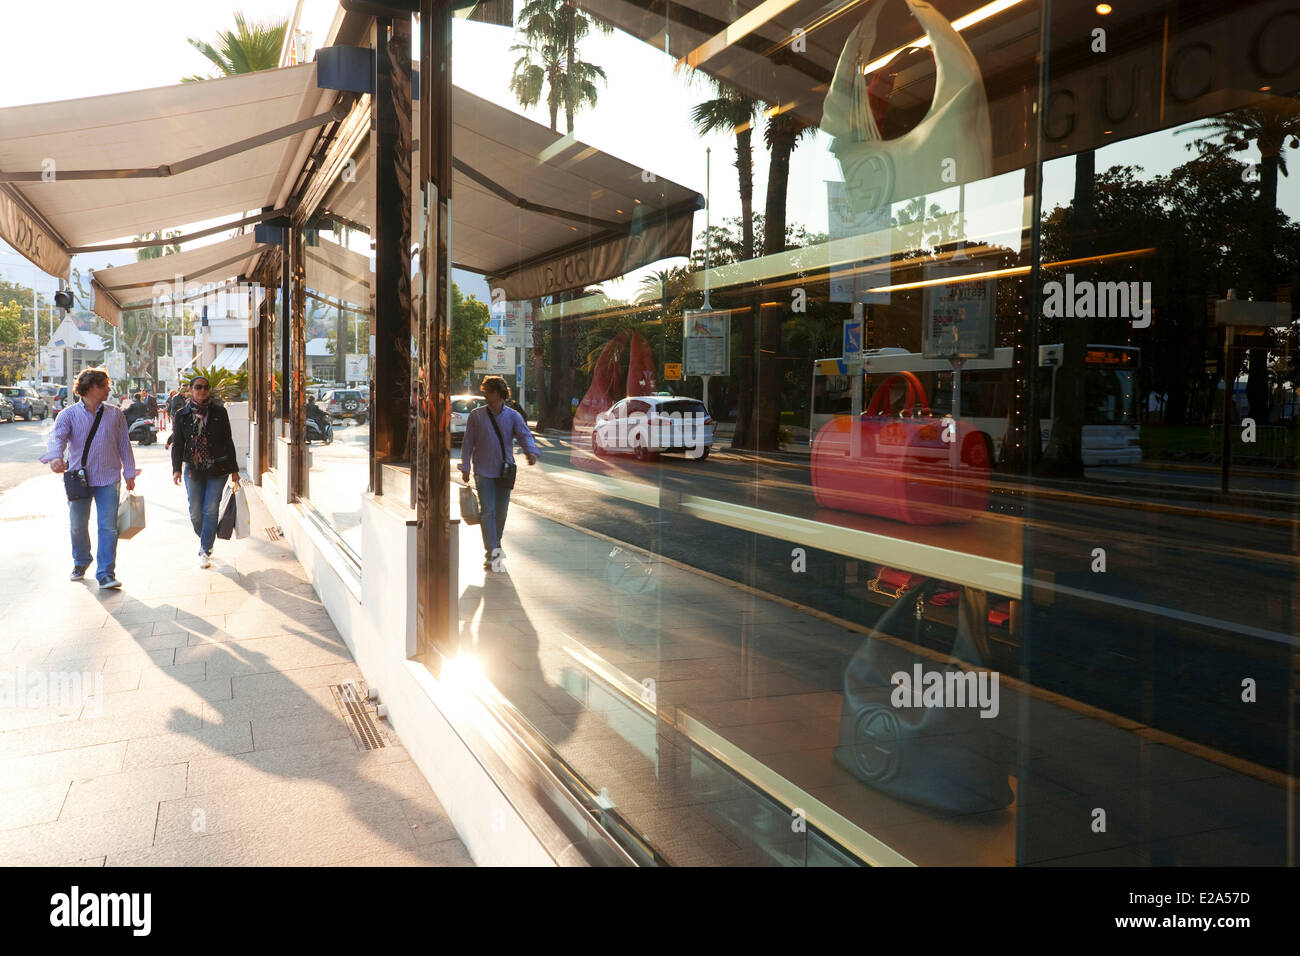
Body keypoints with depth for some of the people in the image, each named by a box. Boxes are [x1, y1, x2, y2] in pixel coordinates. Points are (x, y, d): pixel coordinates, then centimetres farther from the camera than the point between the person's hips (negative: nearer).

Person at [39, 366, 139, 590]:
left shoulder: (115, 415, 4)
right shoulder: (69, 414, -2)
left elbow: (124, 445, 9)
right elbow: (57, 437, -19)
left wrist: (129, 474, 9)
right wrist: (55, 457, -39)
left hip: (108, 480, 0)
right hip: (78, 479, 0)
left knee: (108, 527, -8)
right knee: (78, 526, 13)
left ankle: (106, 574, -5)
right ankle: (80, 563, 37)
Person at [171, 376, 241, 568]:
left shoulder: (219, 412, 3)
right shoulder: (182, 415, 5)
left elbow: (228, 441, 5)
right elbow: (177, 444, 5)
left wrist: (234, 469, 4)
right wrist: (176, 469, -8)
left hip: (217, 469, -1)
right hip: (193, 469, 1)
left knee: (210, 510, -7)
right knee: (195, 512, 5)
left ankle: (205, 551, 2)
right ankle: (205, 541, 32)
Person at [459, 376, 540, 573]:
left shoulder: (513, 416, 2)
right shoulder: (476, 416, 0)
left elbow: (525, 434, -12)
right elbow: (468, 443, 4)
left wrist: (530, 452, -32)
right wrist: (465, 467, 1)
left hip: (505, 471, 2)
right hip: (483, 471, -2)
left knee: (501, 512, 9)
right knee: (487, 511, -12)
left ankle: (494, 546, 26)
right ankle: (493, 551, -16)